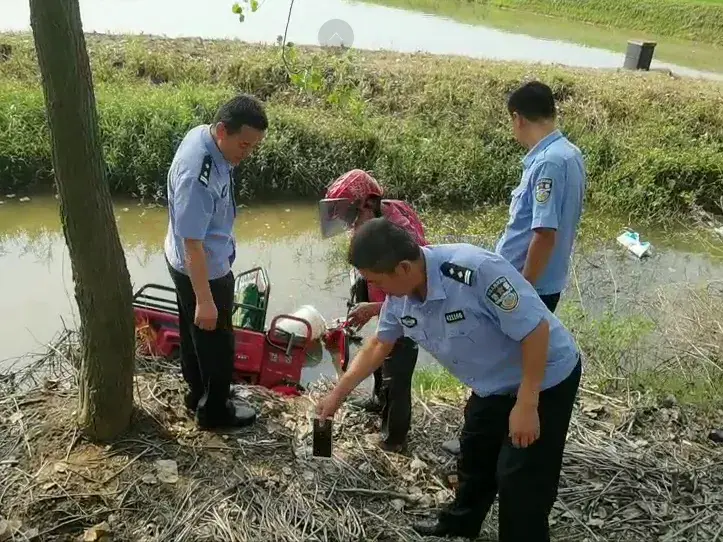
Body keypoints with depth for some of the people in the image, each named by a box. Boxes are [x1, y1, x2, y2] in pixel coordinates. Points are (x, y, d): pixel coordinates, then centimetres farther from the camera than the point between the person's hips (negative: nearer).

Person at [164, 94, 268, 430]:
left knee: (194, 333, 25)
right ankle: (215, 410, 31)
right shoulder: (199, 177, -36)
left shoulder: (202, 134, -6)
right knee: (216, 341, 11)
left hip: (186, 263, 9)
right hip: (201, 269, -9)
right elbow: (192, 243, -31)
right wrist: (205, 300, -25)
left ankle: (198, 393, 45)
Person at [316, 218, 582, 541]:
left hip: (545, 380, -8)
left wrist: (526, 405, -28)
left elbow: (535, 329, -31)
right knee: (474, 458, 24)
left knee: (520, 479, -3)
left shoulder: (477, 270, -37)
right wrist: (337, 394, 8)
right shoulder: (399, 296, -12)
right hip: (494, 385, 8)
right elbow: (378, 346, 6)